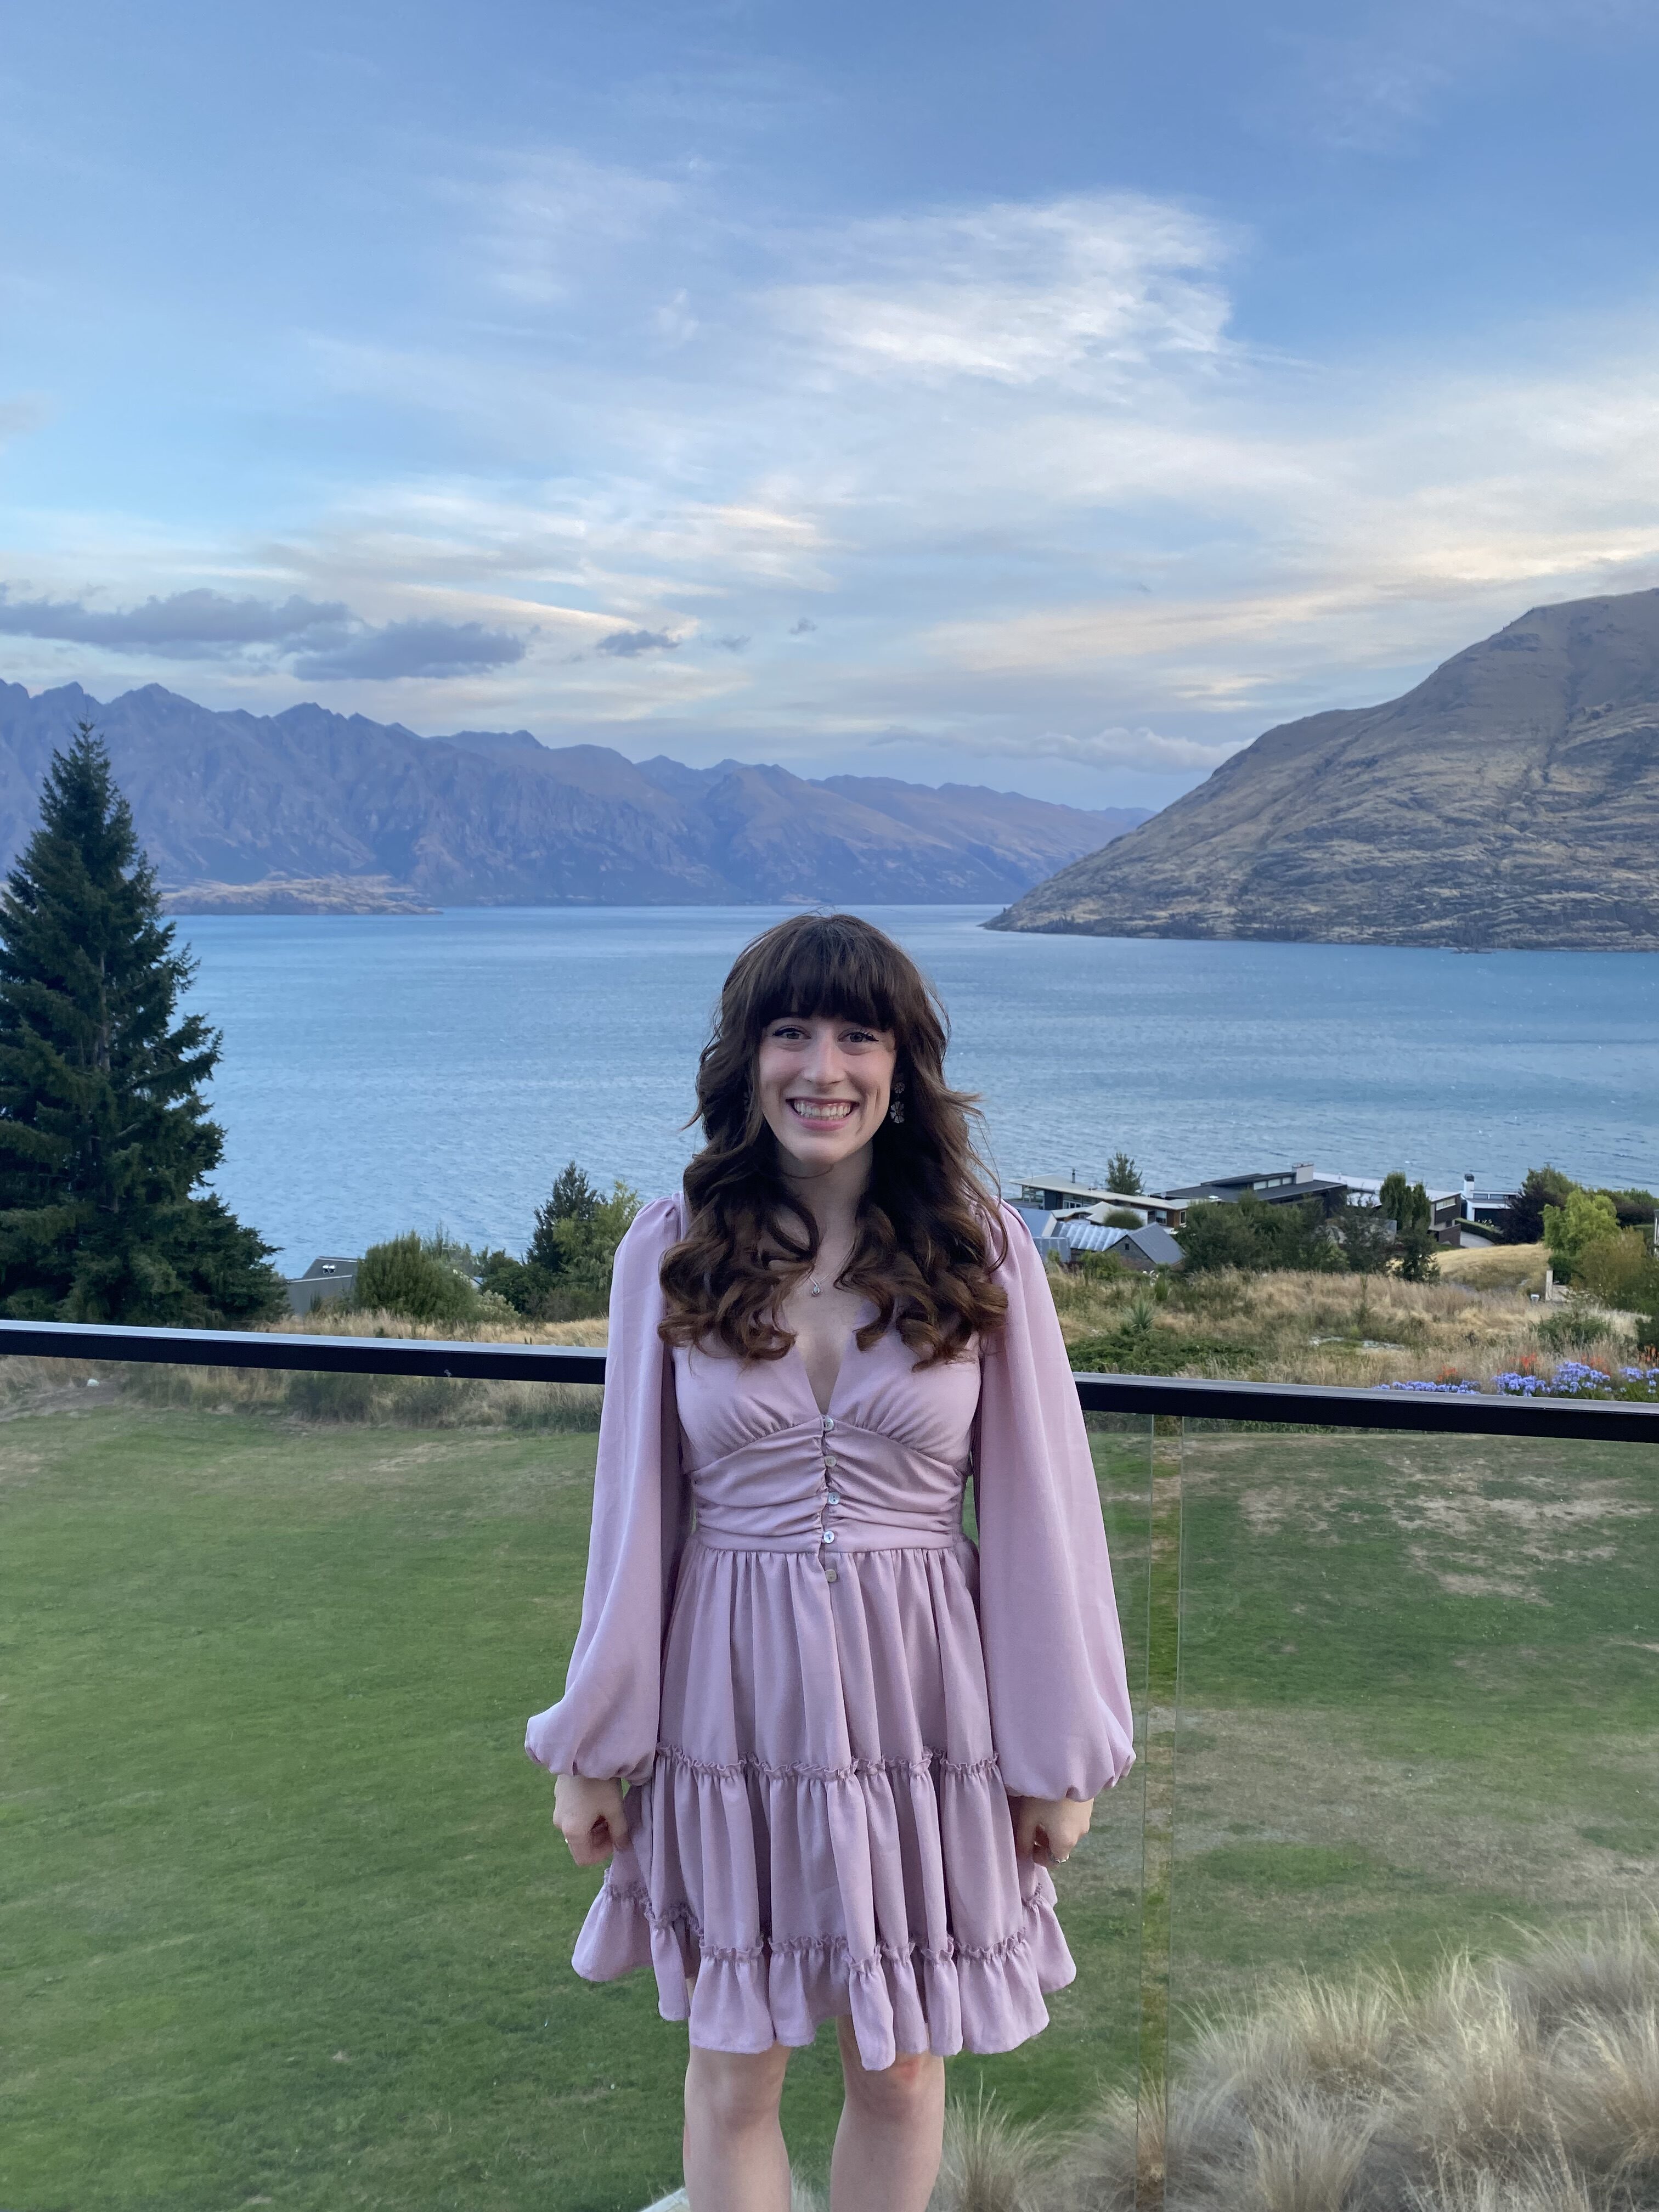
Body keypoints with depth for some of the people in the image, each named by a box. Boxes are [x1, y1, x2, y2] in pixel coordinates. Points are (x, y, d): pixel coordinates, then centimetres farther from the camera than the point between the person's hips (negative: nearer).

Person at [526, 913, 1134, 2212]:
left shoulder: (981, 1251, -5)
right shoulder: (672, 1252, -4)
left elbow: (1039, 1508, -2)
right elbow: (634, 1513, 1)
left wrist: (1060, 1756, 0)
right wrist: (592, 1749, 4)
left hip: (919, 1695, 0)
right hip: (732, 1692, 0)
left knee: (901, 2069, 14)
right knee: (734, 2074, 13)